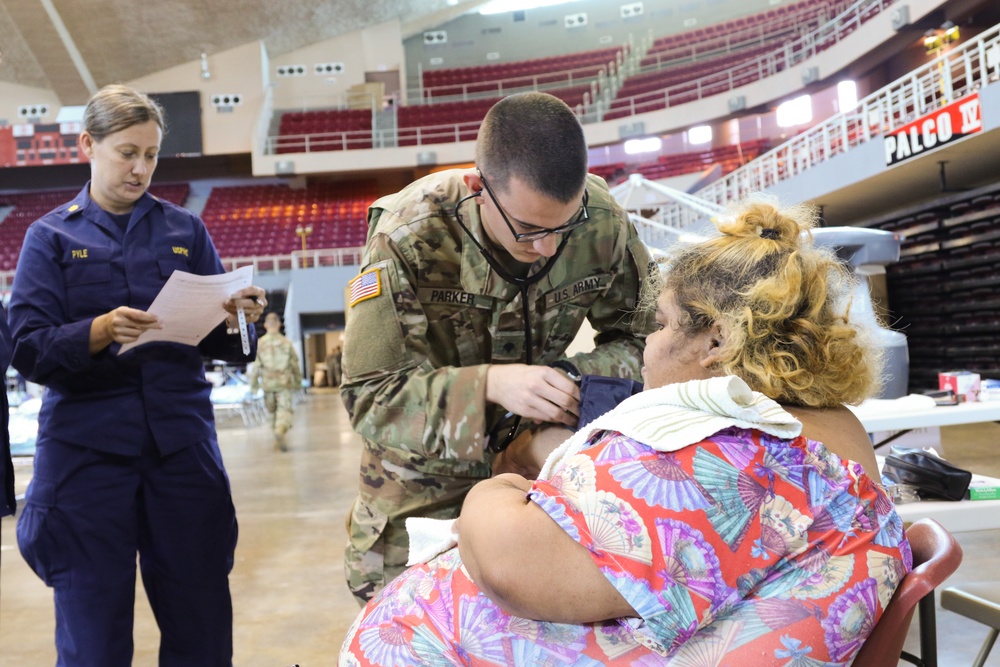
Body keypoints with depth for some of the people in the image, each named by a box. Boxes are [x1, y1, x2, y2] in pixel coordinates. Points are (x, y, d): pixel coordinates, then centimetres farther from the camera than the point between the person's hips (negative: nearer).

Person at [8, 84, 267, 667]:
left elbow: (222, 345, 8)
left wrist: (238, 319, -13)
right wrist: (99, 332, -21)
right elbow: (29, 350, -3)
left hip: (183, 444, 2)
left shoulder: (185, 230, 11)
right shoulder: (51, 236, 7)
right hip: (88, 451, -1)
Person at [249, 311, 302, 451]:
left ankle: (278, 440, 21)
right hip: (284, 383, -2)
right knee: (284, 409, -4)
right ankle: (280, 431, -30)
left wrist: (253, 386, 4)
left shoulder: (259, 343, -1)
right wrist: (298, 382, 16)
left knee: (272, 411, 16)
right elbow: (295, 364, 4)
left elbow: (255, 366, -2)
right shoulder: (286, 342, -1)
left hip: (268, 383, 2)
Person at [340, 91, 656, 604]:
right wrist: (489, 384, -44)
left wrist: (573, 378, -30)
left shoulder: (602, 221, -21)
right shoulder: (408, 237, -29)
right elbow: (370, 395, -27)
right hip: (427, 471, -2)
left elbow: (640, 340, -8)